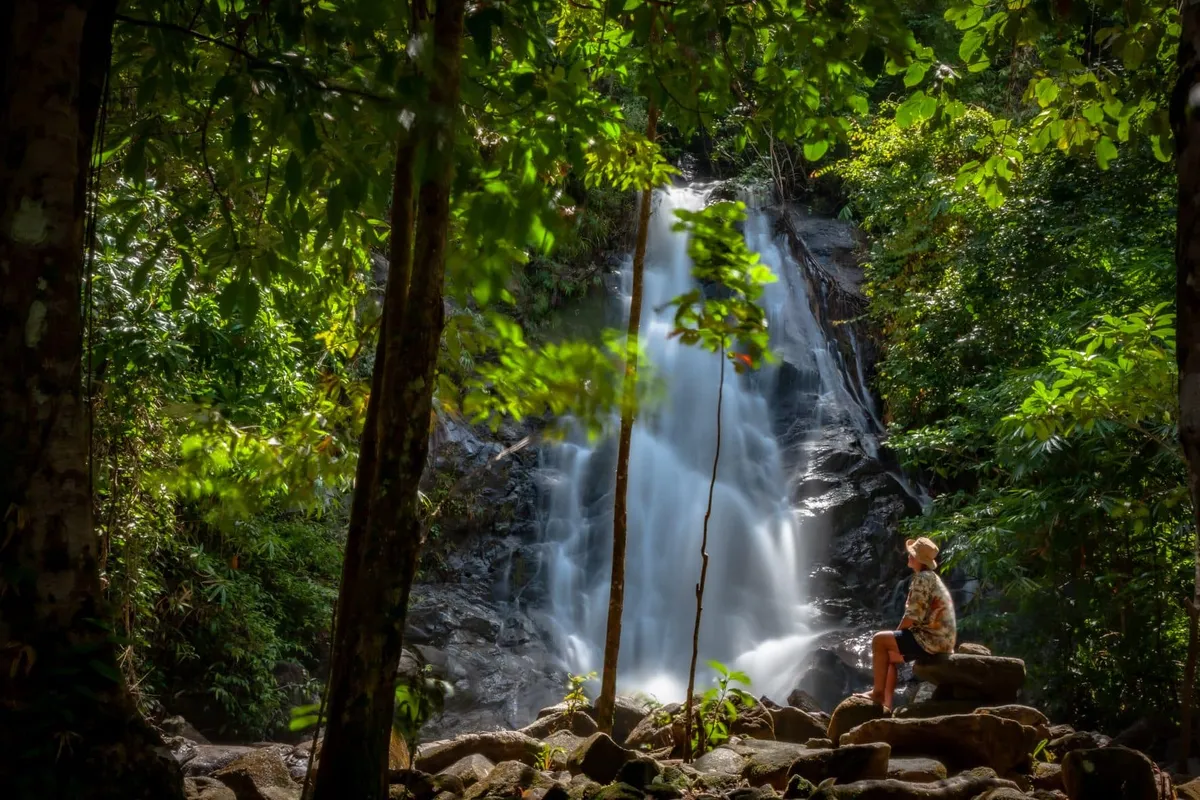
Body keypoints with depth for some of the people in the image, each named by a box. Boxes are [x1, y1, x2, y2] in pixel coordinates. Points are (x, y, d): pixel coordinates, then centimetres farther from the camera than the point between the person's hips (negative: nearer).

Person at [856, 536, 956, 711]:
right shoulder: (931, 578, 18)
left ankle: (878, 693, -4)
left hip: (931, 639, -10)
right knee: (890, 656, 19)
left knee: (879, 640, -8)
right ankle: (886, 704, 12)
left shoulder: (922, 579, -14)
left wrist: (896, 634, -2)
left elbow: (913, 617, -19)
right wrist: (897, 636, 12)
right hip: (939, 639, 10)